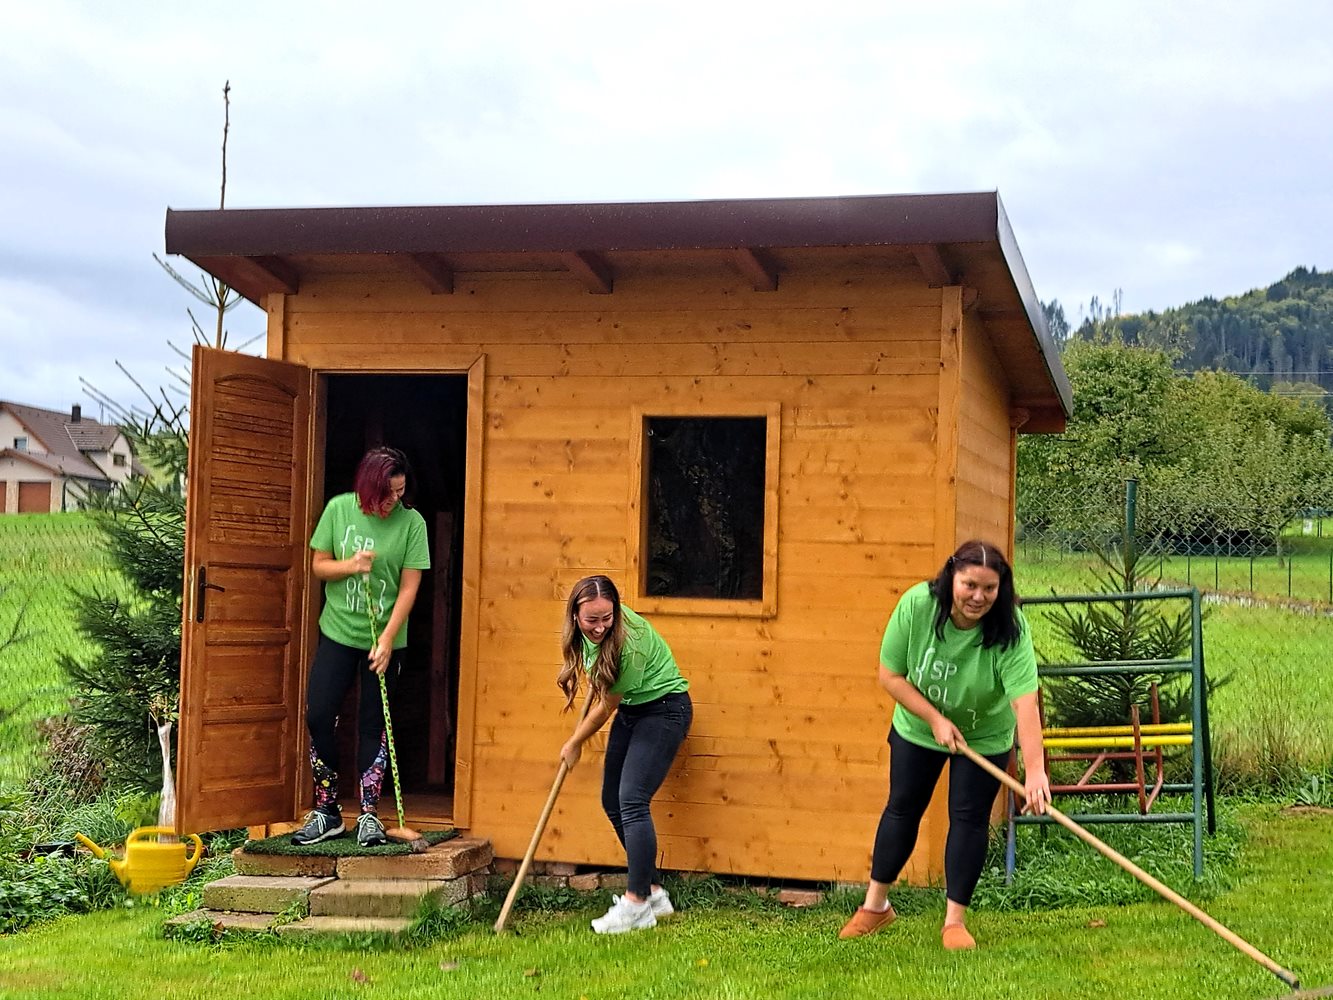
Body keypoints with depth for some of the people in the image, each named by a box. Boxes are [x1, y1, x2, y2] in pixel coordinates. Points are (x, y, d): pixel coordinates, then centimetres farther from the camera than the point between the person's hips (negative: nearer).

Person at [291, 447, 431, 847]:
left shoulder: (412, 523, -9)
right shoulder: (338, 509, -4)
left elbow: (409, 587, -10)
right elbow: (318, 565, 3)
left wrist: (386, 640, -17)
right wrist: (349, 566, -18)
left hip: (385, 639, -2)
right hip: (337, 632, 2)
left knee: (373, 725, 4)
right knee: (318, 716, -4)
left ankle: (369, 815, 13)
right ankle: (327, 812, 9)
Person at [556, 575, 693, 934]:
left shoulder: (628, 643, -33)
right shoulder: (585, 629, -10)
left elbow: (606, 706, -20)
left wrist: (575, 743, -6)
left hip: (663, 709, -9)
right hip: (630, 710, 9)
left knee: (632, 800, -19)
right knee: (612, 801, 7)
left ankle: (636, 904, -15)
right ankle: (653, 892, 16)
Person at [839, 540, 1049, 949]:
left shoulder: (1010, 631, -32)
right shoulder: (916, 604, -28)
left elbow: (1025, 703, -43)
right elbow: (890, 675, -17)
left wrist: (1034, 770, -53)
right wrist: (935, 719, -25)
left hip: (984, 735, -2)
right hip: (918, 726, 2)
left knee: (969, 817, -4)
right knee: (902, 808, 10)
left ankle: (955, 920, 9)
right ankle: (875, 905, 24)